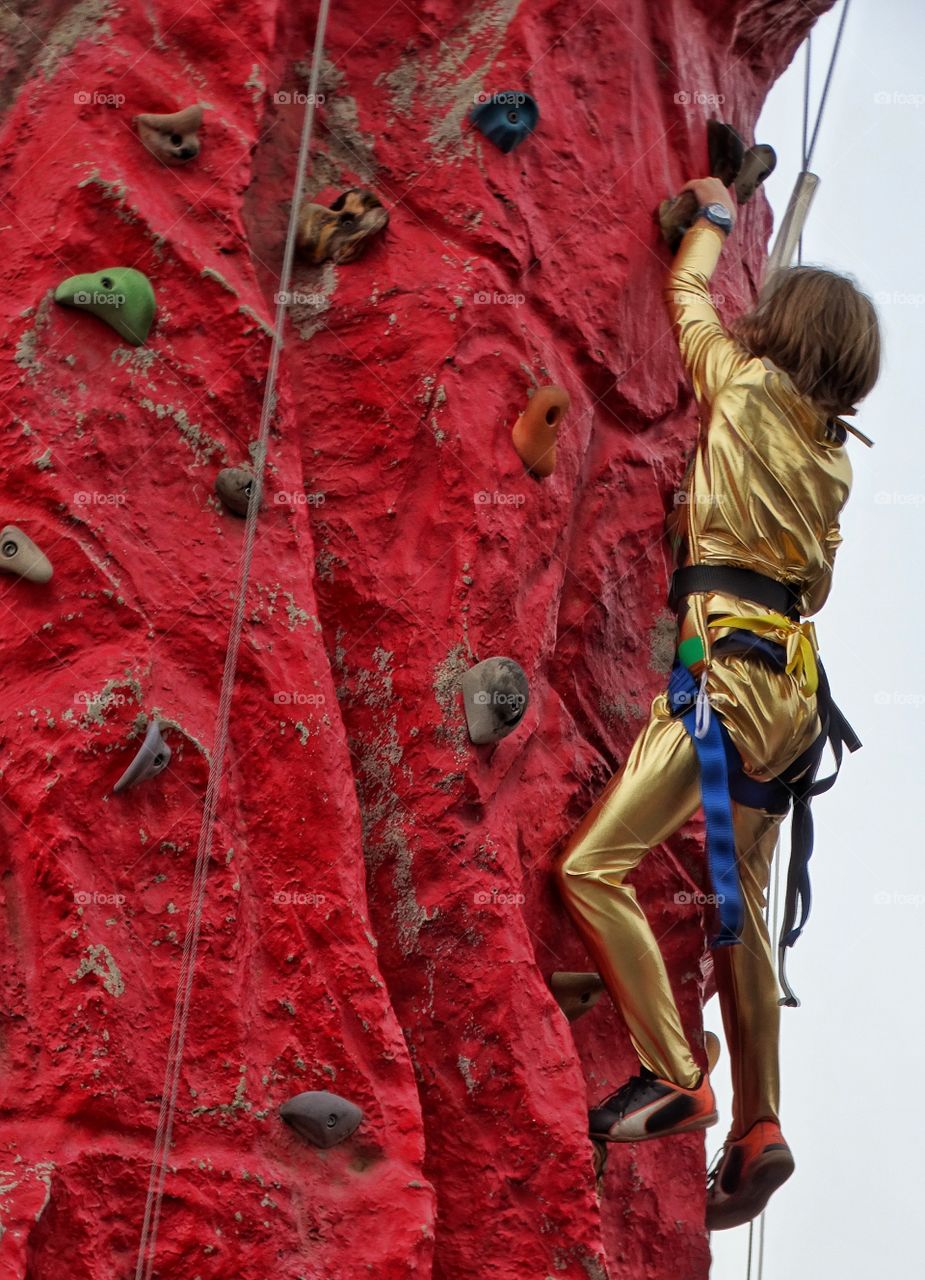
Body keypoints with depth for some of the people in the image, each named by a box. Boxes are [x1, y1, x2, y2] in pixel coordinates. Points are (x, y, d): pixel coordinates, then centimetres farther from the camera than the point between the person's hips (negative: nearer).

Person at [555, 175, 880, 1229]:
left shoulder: (751, 388, -1)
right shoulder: (829, 456, 18)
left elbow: (688, 292, 15)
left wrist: (714, 215, 34)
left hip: (728, 667, -9)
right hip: (793, 685, 9)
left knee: (593, 867, -11)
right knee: (741, 906, 11)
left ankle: (674, 1078, -12)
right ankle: (757, 1130, 13)